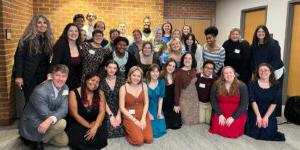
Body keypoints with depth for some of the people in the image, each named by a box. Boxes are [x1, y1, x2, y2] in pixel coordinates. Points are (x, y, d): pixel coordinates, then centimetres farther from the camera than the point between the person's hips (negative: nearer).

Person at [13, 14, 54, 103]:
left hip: (43, 77, 5)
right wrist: (18, 76, -17)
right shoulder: (27, 39, -9)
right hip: (29, 77, -5)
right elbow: (19, 57, -11)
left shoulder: (48, 39, 8)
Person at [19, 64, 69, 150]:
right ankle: (35, 141, -4)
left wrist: (50, 120, -35)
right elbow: (45, 114, -27)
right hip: (31, 123, -7)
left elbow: (63, 110, -17)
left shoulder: (65, 88, -7)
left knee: (64, 142, 9)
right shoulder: (40, 91, -29)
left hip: (46, 122, 8)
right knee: (61, 123, -26)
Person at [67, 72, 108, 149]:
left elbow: (102, 111, -8)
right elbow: (74, 114, -12)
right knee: (76, 140, -28)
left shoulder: (100, 93, -1)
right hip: (78, 123, -2)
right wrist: (89, 125, -16)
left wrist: (95, 127, -22)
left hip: (96, 123, 2)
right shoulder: (74, 93, -9)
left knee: (101, 139, -23)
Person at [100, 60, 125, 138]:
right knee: (111, 131, -20)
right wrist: (111, 115, -11)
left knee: (121, 131, -16)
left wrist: (118, 115, -11)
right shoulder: (102, 82, 0)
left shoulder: (121, 80, 1)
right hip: (107, 112, -1)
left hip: (120, 111, 1)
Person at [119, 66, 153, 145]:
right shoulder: (123, 88, -10)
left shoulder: (144, 86, -1)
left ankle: (139, 129, 18)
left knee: (149, 139, -11)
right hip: (129, 116, -3)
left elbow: (146, 103, 2)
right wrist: (135, 120, -14)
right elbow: (122, 107, -10)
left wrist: (143, 118, -10)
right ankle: (128, 132, 13)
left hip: (143, 115, 3)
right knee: (139, 140, -17)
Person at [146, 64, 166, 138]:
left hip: (157, 108, 4)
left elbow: (161, 98, -1)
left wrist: (159, 112, -6)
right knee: (153, 131, -13)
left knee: (161, 130, -5)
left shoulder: (162, 82, -5)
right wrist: (148, 113, -13)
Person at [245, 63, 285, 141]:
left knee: (268, 134, -13)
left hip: (269, 113, 1)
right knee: (255, 133, -14)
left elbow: (274, 103, -6)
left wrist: (266, 117, -14)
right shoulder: (252, 84, -5)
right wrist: (258, 116, -16)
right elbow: (253, 101, -10)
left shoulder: (276, 85, -2)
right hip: (254, 112, -1)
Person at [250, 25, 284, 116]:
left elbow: (276, 59, -17)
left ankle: (274, 114, 17)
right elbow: (252, 60, 6)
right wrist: (254, 71, -1)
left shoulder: (273, 44, -13)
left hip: (275, 73, -4)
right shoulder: (253, 46, 2)